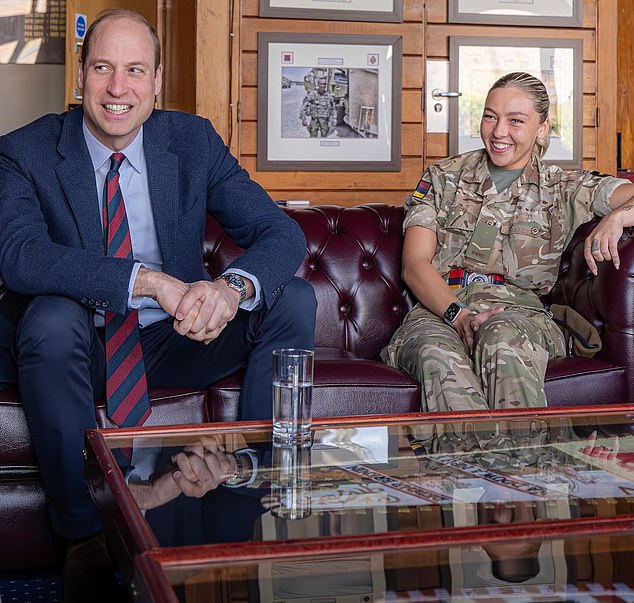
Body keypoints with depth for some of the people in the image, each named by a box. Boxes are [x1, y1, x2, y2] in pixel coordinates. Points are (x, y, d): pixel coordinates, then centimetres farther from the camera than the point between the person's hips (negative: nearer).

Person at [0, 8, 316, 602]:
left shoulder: (194, 140, -3)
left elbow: (282, 233, -10)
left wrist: (233, 286, -34)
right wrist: (148, 280, -40)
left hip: (176, 336, 3)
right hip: (82, 342, -2)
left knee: (294, 300, -16)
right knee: (52, 316, -36)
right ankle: (85, 535, -22)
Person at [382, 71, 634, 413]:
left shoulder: (562, 190, 16)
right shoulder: (443, 178, 18)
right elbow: (414, 266, 7)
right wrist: (458, 314, -13)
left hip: (517, 311, 0)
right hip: (438, 311, 1)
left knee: (502, 338, -40)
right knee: (438, 354, -38)